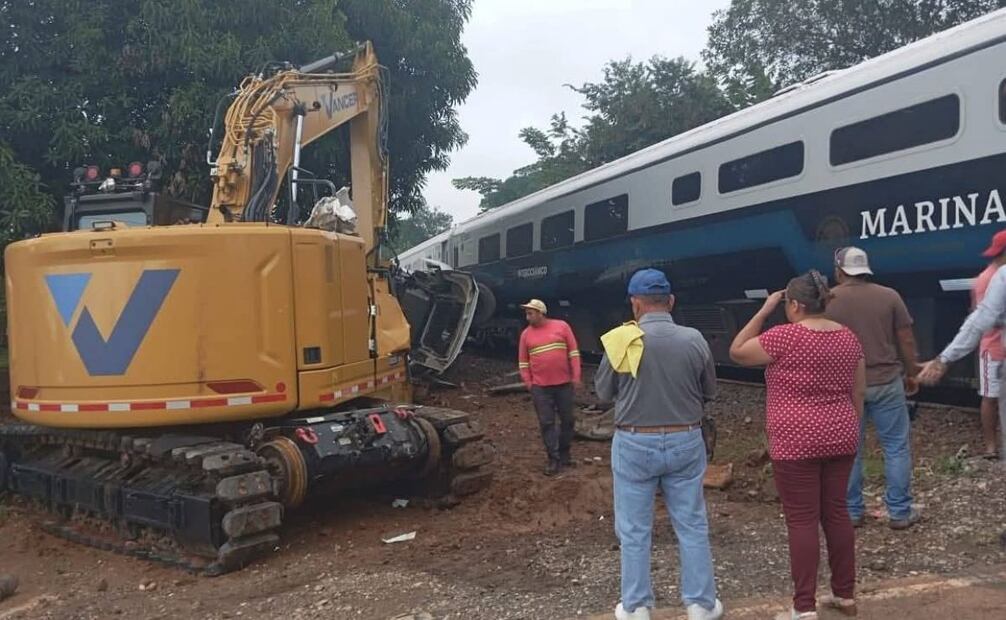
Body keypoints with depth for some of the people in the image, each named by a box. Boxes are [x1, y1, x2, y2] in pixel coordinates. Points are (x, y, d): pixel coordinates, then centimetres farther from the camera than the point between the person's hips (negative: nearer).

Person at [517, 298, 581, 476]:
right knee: (547, 423, 0)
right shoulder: (526, 334, 3)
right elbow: (523, 361, 7)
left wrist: (576, 375, -4)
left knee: (567, 420, 9)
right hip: (540, 387, 0)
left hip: (564, 383, 0)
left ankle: (564, 453, 26)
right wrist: (527, 381, 0)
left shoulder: (561, 326, -2)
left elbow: (573, 351, 1)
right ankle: (554, 459, 5)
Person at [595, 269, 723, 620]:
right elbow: (709, 392, 7)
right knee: (692, 526, 14)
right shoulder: (694, 340, -7)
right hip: (686, 442, 2)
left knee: (634, 531, 10)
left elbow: (603, 393, 1)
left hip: (634, 444, -2)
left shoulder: (622, 341, -12)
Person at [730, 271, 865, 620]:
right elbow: (858, 394, 11)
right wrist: (850, 432, 21)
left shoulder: (785, 336, -14)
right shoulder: (848, 338, 6)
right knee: (836, 513, 15)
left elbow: (737, 352, -2)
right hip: (839, 439, 7)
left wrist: (764, 311, -2)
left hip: (796, 444, -6)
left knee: (802, 520, -2)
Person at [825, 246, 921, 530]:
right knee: (896, 447, 9)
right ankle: (900, 512, 12)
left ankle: (852, 512, 16)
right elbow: (906, 341, 1)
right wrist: (912, 374, 14)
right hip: (886, 382, 0)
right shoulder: (889, 296, -3)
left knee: (848, 450, 10)